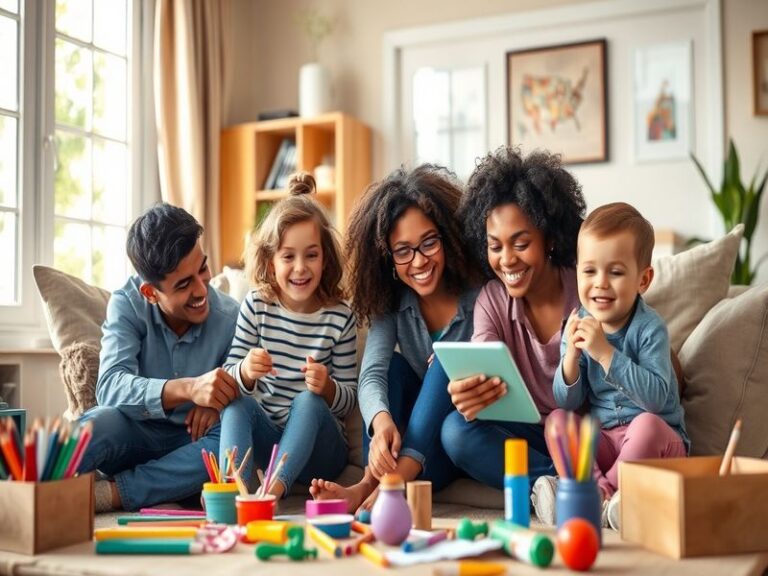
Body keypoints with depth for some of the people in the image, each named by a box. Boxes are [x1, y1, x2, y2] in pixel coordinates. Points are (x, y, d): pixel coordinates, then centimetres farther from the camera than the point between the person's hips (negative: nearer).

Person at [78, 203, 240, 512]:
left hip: (193, 440, 2)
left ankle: (109, 494, -25)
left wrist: (217, 403, -29)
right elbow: (110, 385, -26)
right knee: (99, 423, -35)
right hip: (135, 431, -1)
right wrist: (186, 389, -44)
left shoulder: (229, 317, -10)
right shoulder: (127, 304, -11)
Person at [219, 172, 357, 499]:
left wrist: (327, 387, -27)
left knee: (308, 399, -30)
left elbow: (348, 401, -3)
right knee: (236, 399, -26)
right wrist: (245, 372, -26)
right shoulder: (256, 306, -3)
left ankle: (272, 490, -42)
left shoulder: (339, 317, -7)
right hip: (264, 438, 2)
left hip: (316, 447, -1)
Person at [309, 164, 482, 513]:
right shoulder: (391, 300, -3)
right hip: (410, 439, 3)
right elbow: (372, 373, -18)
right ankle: (372, 481, -36)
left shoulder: (480, 292, -13)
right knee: (395, 365, -19)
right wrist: (382, 421, -39)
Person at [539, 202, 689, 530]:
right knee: (556, 419, -16)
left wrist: (605, 352, -32)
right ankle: (605, 496, -30)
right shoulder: (578, 326, -2)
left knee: (647, 424, -33)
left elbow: (655, 398, -27)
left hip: (657, 442, -4)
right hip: (600, 442, 5)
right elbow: (567, 402, -3)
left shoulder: (649, 328, -14)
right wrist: (572, 352, -21)